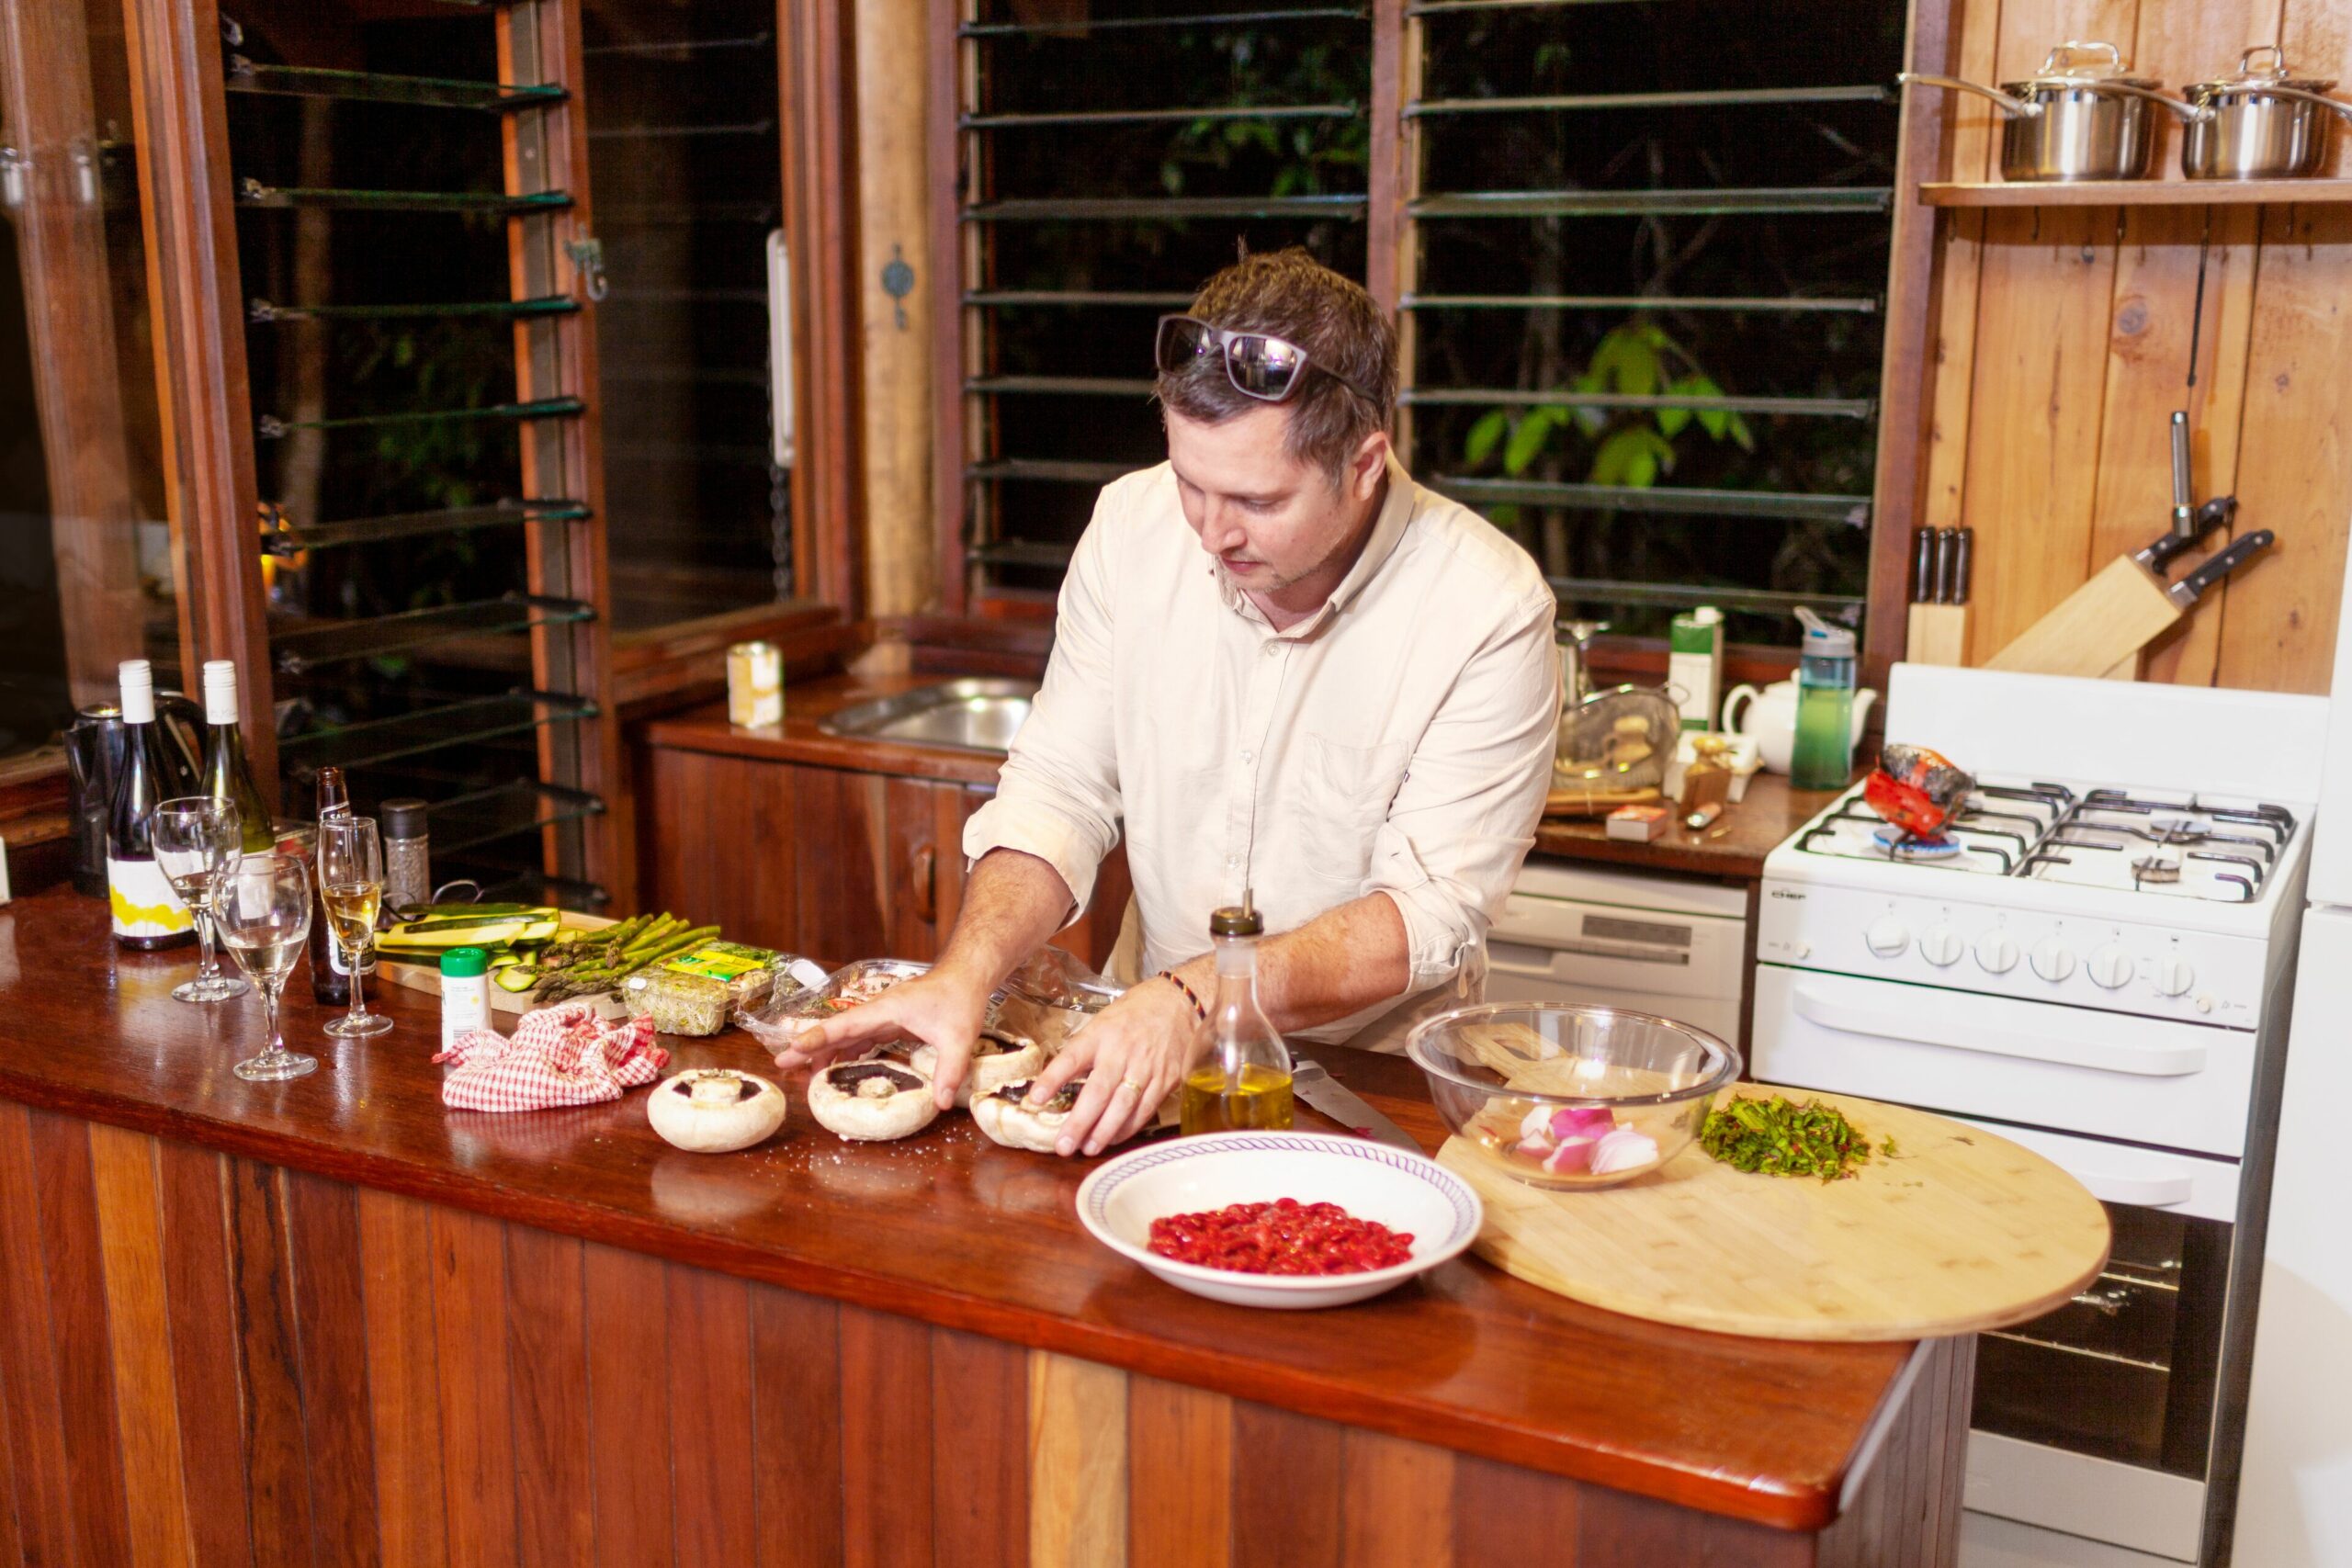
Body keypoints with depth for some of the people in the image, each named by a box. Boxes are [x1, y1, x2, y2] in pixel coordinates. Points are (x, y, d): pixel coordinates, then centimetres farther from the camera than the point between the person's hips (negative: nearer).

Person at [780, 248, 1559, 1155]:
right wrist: (966, 973, -19)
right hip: (1151, 1068, 4)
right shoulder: (1132, 528, -4)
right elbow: (1057, 792, -1)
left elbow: (1431, 913, -18)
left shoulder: (1489, 611, -16)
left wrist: (1194, 997, -32)